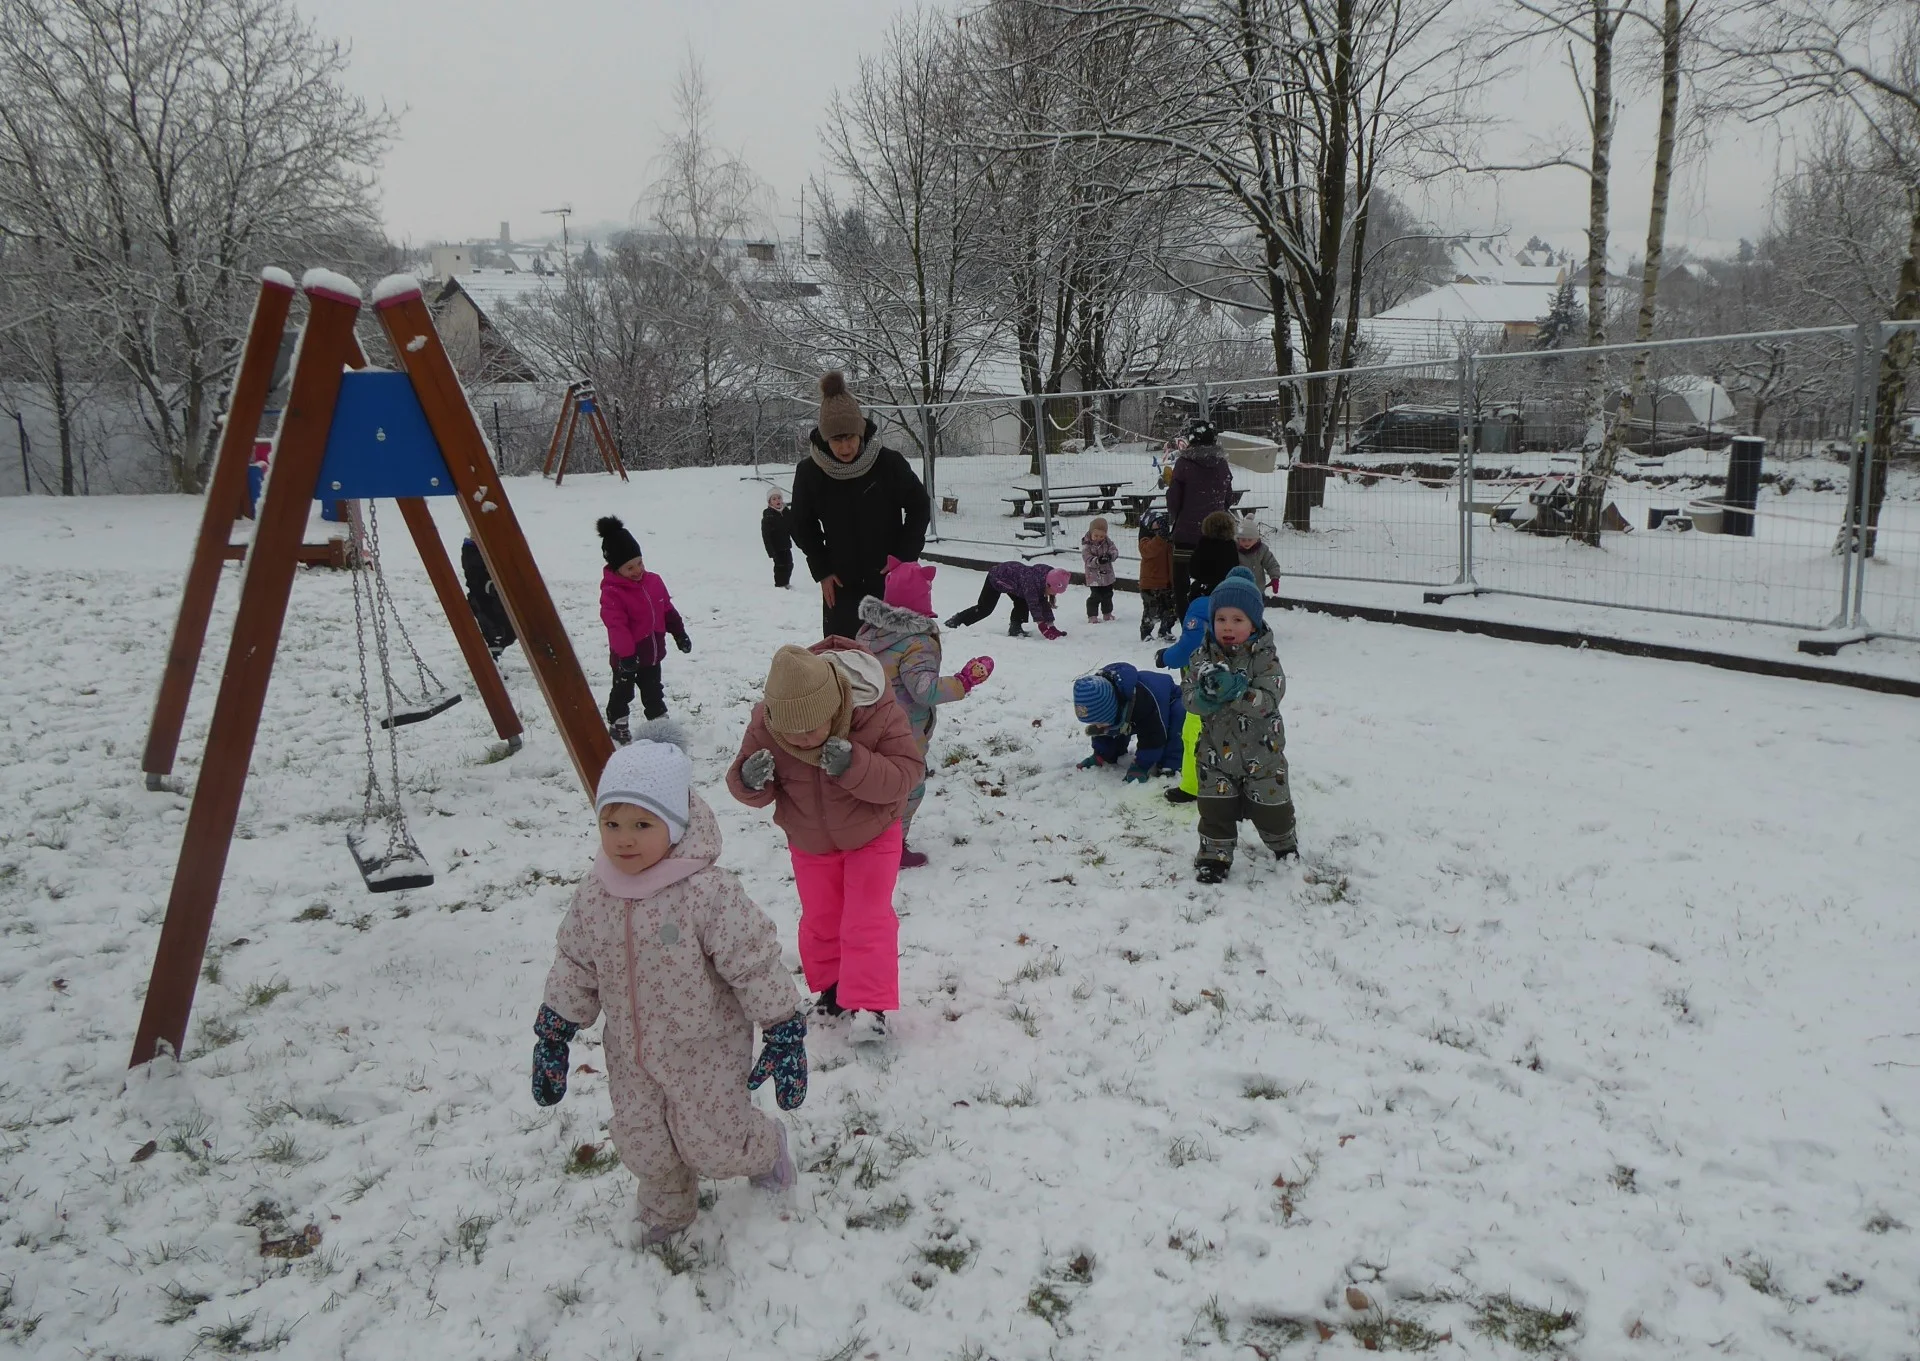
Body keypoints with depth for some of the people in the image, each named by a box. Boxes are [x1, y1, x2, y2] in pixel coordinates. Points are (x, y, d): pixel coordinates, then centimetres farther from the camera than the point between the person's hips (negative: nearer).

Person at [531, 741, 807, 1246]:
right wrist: (552, 1038, 9)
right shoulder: (593, 897, -9)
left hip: (705, 1049, -5)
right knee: (641, 1144, 15)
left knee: (712, 1144, 6)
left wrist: (784, 1037, -18)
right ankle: (667, 1206, 46)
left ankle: (764, 1148, 40)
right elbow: (573, 970, 6)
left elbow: (755, 965, -22)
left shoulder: (708, 892, -27)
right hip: (631, 1053, 5)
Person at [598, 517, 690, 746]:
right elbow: (616, 626, -31)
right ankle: (617, 725, 32)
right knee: (622, 692, 14)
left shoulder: (653, 581, -3)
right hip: (627, 658, -5)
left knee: (653, 691, 21)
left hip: (652, 653, 6)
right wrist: (626, 654, -36)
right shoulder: (612, 592, -25)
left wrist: (680, 634, 9)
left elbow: (668, 610, 8)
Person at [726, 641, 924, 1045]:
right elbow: (750, 787, -15)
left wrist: (854, 765, -48)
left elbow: (906, 773, -32)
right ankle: (832, 987, 36)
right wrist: (751, 782, -42)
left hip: (871, 833, -3)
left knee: (866, 920, -5)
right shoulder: (764, 725, -26)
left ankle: (870, 1005, 2)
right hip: (809, 840, 3)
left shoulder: (878, 714, -34)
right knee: (820, 919, 15)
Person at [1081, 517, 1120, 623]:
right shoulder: (1087, 545, -15)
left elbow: (1115, 550, -9)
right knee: (1095, 596, -9)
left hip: (1107, 575, 5)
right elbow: (1088, 560, -23)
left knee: (1107, 595, 18)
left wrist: (1110, 556, -32)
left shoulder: (1107, 542, -2)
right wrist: (1097, 561, -41)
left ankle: (1107, 614, 34)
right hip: (1094, 576, -5)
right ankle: (1092, 616, 1)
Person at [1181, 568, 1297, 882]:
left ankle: (1285, 845, 40)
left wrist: (1235, 691, -38)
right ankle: (1214, 856, 22)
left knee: (1271, 806, 14)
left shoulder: (1264, 657, -14)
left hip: (1262, 750, -1)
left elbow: (1268, 700, -24)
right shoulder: (1202, 656, -5)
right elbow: (1188, 695, -10)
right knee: (1215, 809, 5)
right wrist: (1204, 696, -32)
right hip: (1216, 749, 2)